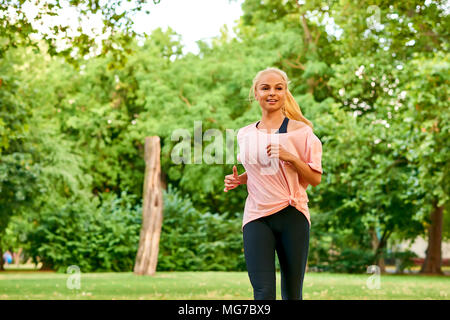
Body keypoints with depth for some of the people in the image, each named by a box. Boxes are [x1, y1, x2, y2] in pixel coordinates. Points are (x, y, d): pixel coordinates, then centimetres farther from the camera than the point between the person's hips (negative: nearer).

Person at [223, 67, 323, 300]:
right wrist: (238, 180, 7)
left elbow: (315, 179, 0)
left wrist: (291, 158, -15)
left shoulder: (300, 131, 0)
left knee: (292, 294, 4)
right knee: (263, 293, -11)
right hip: (256, 217, 2)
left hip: (292, 216, -2)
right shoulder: (245, 134, 11)